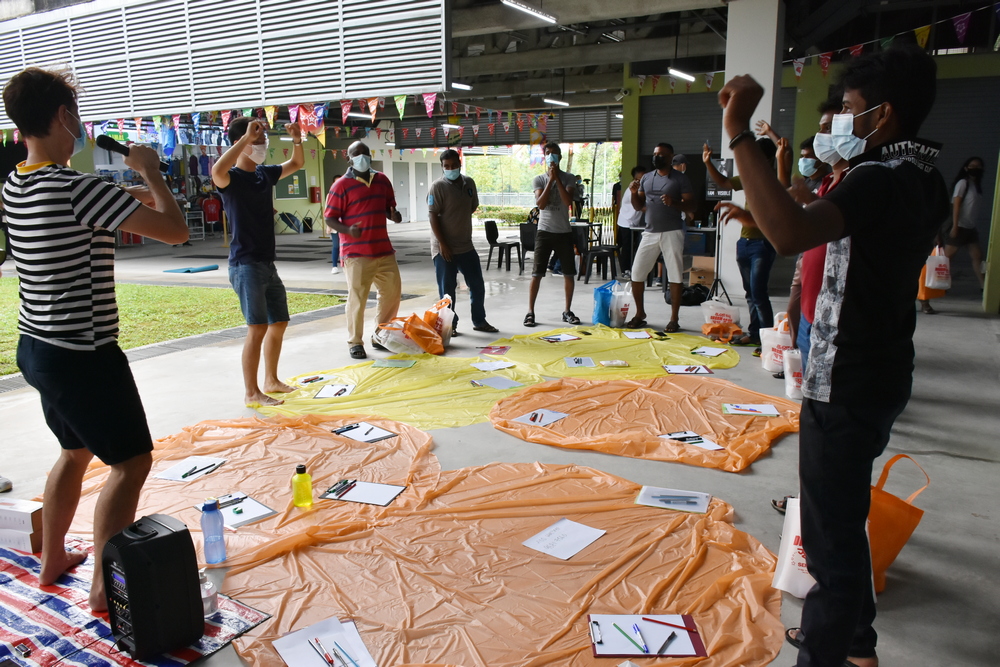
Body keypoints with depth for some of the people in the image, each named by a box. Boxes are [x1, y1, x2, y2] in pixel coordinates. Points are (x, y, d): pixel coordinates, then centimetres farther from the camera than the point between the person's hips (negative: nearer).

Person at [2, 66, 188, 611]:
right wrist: (150, 171, -5)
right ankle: (104, 586, 8)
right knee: (131, 462, 2)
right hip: (83, 356, -9)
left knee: (76, 451, 25)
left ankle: (52, 559, 38)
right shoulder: (75, 188, -21)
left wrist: (133, 192, 18)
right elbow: (174, 230, -19)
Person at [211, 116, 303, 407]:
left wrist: (296, 140, 6)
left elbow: (296, 164, 25)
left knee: (279, 323, 15)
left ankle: (271, 380, 28)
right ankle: (251, 393, -1)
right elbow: (217, 170, -36)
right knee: (258, 328, -11)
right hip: (245, 265, -9)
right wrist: (246, 137, -32)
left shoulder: (265, 173, 11)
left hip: (267, 263, 9)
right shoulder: (232, 178, -11)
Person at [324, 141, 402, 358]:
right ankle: (355, 342, 10)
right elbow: (330, 218, -7)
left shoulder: (382, 180, 12)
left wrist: (394, 216, -2)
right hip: (357, 253, -6)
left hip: (384, 250, 6)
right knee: (357, 298, -4)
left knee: (393, 292, 9)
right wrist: (348, 230, -25)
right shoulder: (342, 185, -5)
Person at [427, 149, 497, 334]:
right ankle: (450, 324, 15)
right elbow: (433, 216, -14)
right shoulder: (438, 186, -11)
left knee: (477, 285, 10)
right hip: (444, 247, -6)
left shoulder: (469, 183, 6)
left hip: (466, 245, 6)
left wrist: (458, 221, 8)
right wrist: (442, 244, -18)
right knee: (447, 289, 1)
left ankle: (479, 321, 23)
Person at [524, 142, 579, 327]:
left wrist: (557, 178, -16)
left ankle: (567, 311, 15)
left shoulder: (569, 178, 1)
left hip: (564, 232, 1)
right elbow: (540, 204, -14)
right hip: (544, 231, -1)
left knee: (569, 273, 3)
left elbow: (568, 200, -16)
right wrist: (550, 179, -16)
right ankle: (530, 311, 4)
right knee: (537, 273, -2)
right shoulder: (539, 179, 1)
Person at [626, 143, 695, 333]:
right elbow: (638, 206, 14)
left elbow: (691, 207, -5)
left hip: (672, 233, -4)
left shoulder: (680, 179, -2)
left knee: (675, 277, -1)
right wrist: (634, 193, -7)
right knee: (636, 273, 3)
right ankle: (640, 314, 17)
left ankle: (674, 319, 6)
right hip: (650, 233, 5)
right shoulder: (646, 178, 11)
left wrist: (674, 202, -23)